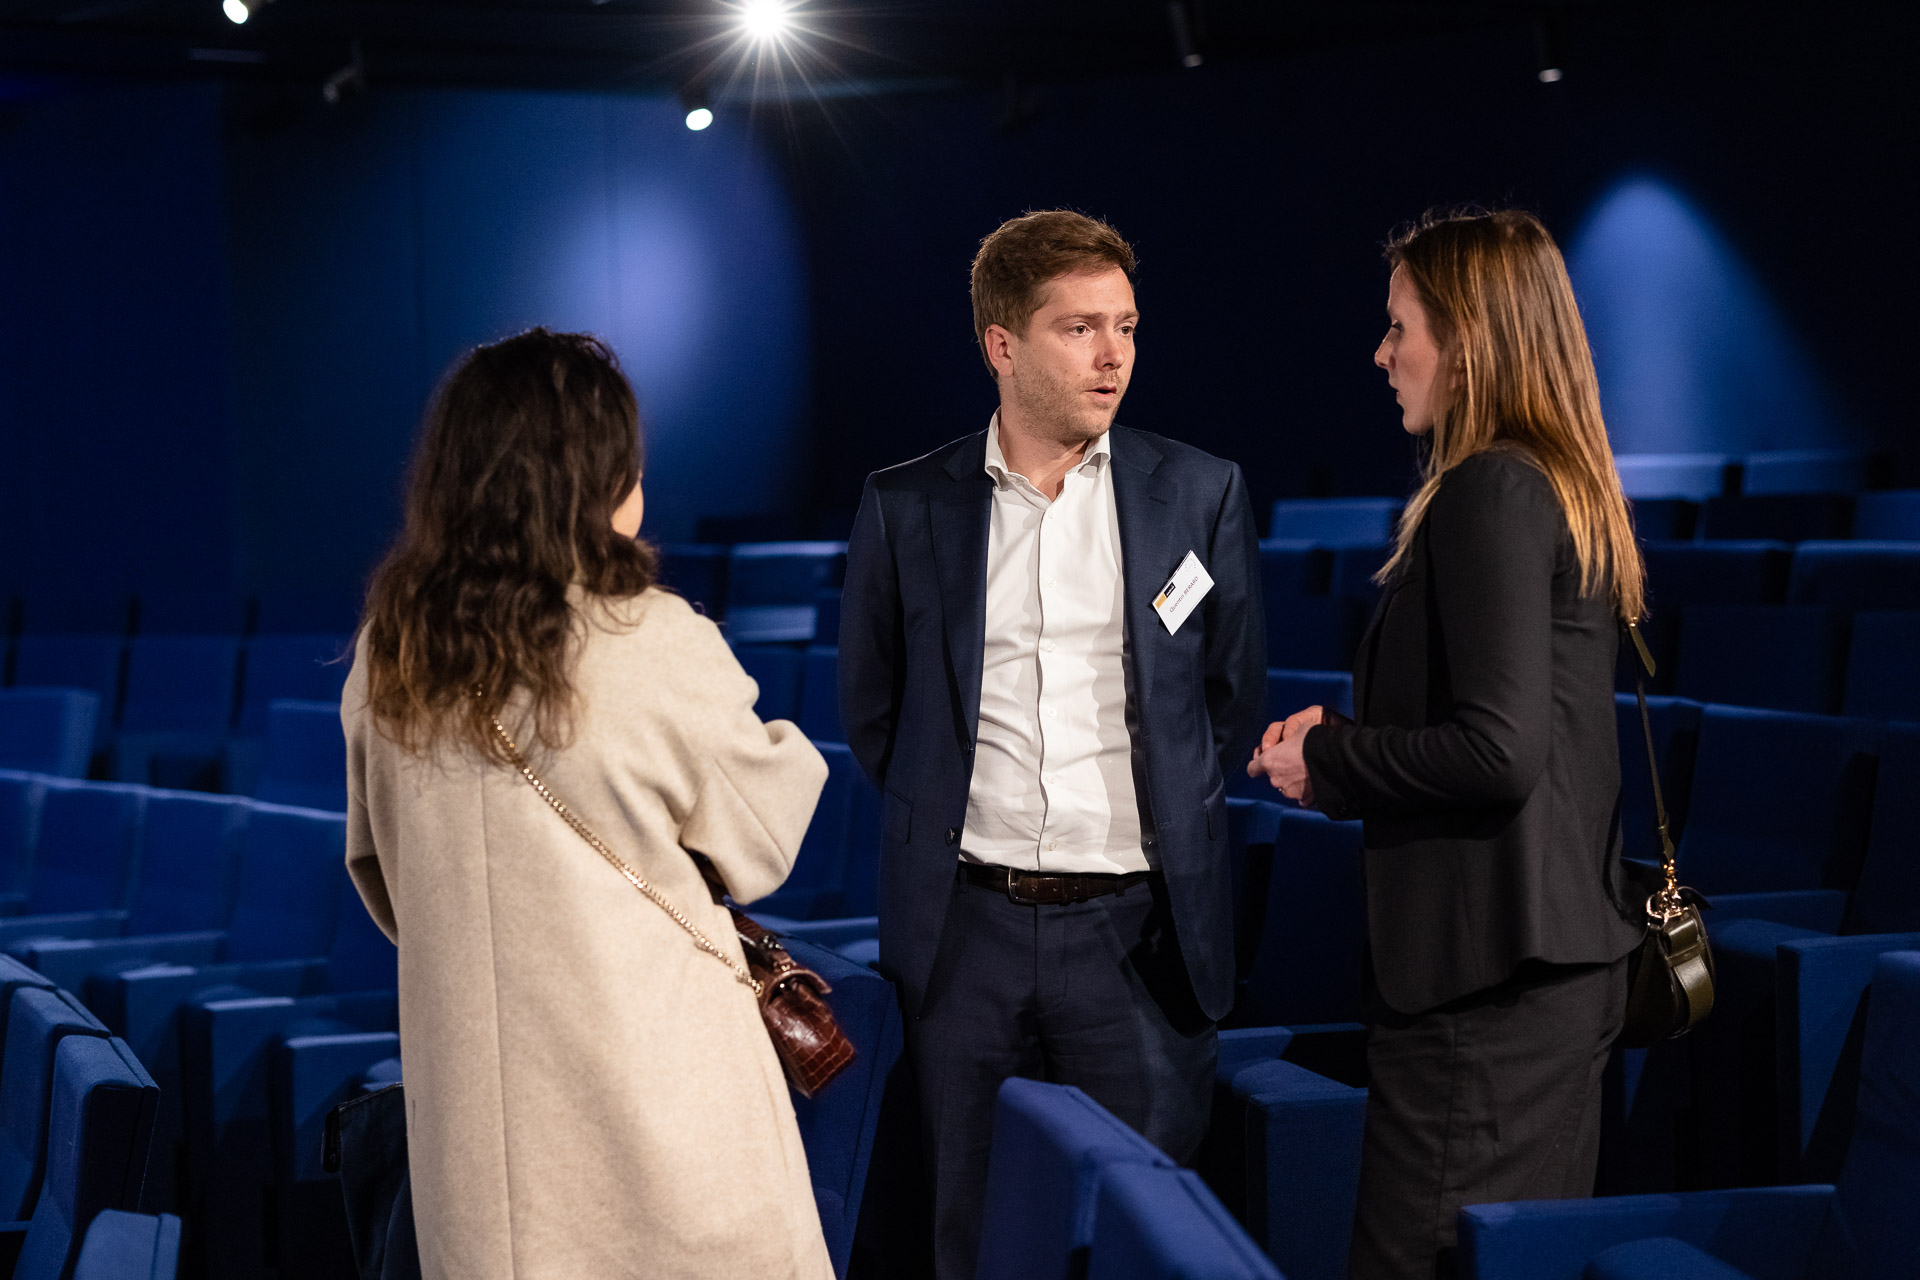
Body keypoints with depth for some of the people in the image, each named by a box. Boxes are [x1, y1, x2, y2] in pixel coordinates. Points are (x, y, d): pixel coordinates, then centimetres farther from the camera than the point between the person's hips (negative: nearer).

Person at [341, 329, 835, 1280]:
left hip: (474, 1108, 5)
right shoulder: (656, 647, -15)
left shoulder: (387, 664, -1)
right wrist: (786, 750, 18)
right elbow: (757, 844, -1)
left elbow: (389, 888, 12)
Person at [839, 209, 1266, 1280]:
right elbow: (872, 708, 14)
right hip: (967, 928, 1)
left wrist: (1170, 816, 10)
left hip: (1137, 930, -1)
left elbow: (1237, 696, 12)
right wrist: (946, 811, 11)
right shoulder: (907, 507, 3)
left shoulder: (1202, 496, 3)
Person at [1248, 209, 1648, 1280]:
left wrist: (1328, 763, -9)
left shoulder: (1490, 492, -15)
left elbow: (1499, 749, -22)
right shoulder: (1568, 491, 14)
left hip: (1484, 975, -10)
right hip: (1570, 962, 10)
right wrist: (1347, 733, 12)